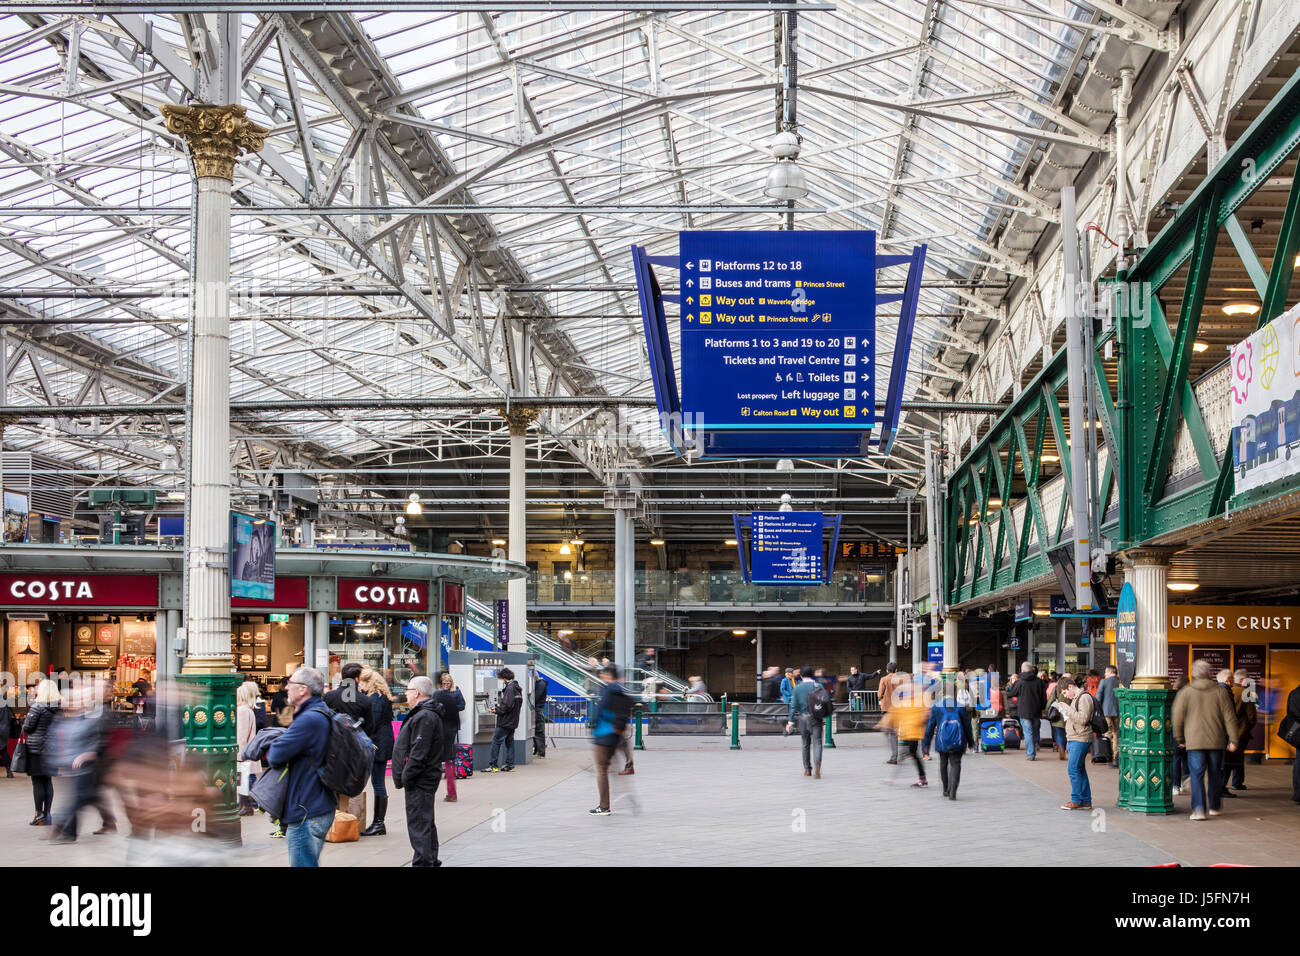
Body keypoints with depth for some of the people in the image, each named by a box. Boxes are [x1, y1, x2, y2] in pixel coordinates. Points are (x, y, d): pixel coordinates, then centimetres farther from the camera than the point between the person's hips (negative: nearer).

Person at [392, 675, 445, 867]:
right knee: (426, 822, 18)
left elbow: (419, 754, -23)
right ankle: (431, 861, 27)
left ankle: (423, 862, -9)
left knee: (419, 824, -10)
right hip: (425, 779, 11)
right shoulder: (426, 714, 16)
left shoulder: (424, 717, -18)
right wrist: (406, 777, 19)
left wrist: (406, 777, -17)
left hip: (420, 781, -11)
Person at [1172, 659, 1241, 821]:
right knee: (1215, 775, 15)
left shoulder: (1185, 692, -2)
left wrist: (1180, 738, 13)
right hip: (1216, 741, 2)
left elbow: (1177, 718, 1)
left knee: (1197, 775, -3)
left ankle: (1198, 809, -15)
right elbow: (1229, 717, 1)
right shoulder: (1220, 692, 1)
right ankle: (1215, 807, 25)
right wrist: (1233, 739, 6)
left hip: (1195, 741, -1)